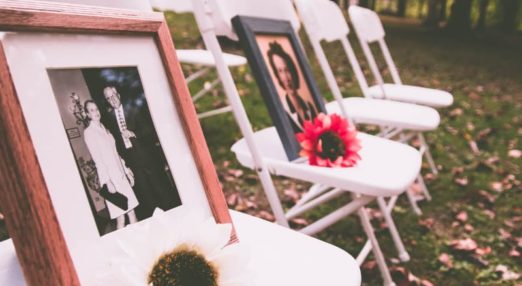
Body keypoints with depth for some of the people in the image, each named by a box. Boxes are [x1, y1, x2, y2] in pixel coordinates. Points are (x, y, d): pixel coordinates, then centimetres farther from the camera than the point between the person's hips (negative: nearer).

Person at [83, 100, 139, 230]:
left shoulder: (104, 128, 16)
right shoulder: (88, 132, -6)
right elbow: (97, 158, -12)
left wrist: (126, 170, 16)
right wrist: (107, 181, -17)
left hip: (120, 174, 7)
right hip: (110, 176, -7)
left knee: (132, 211, 7)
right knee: (121, 218, -7)